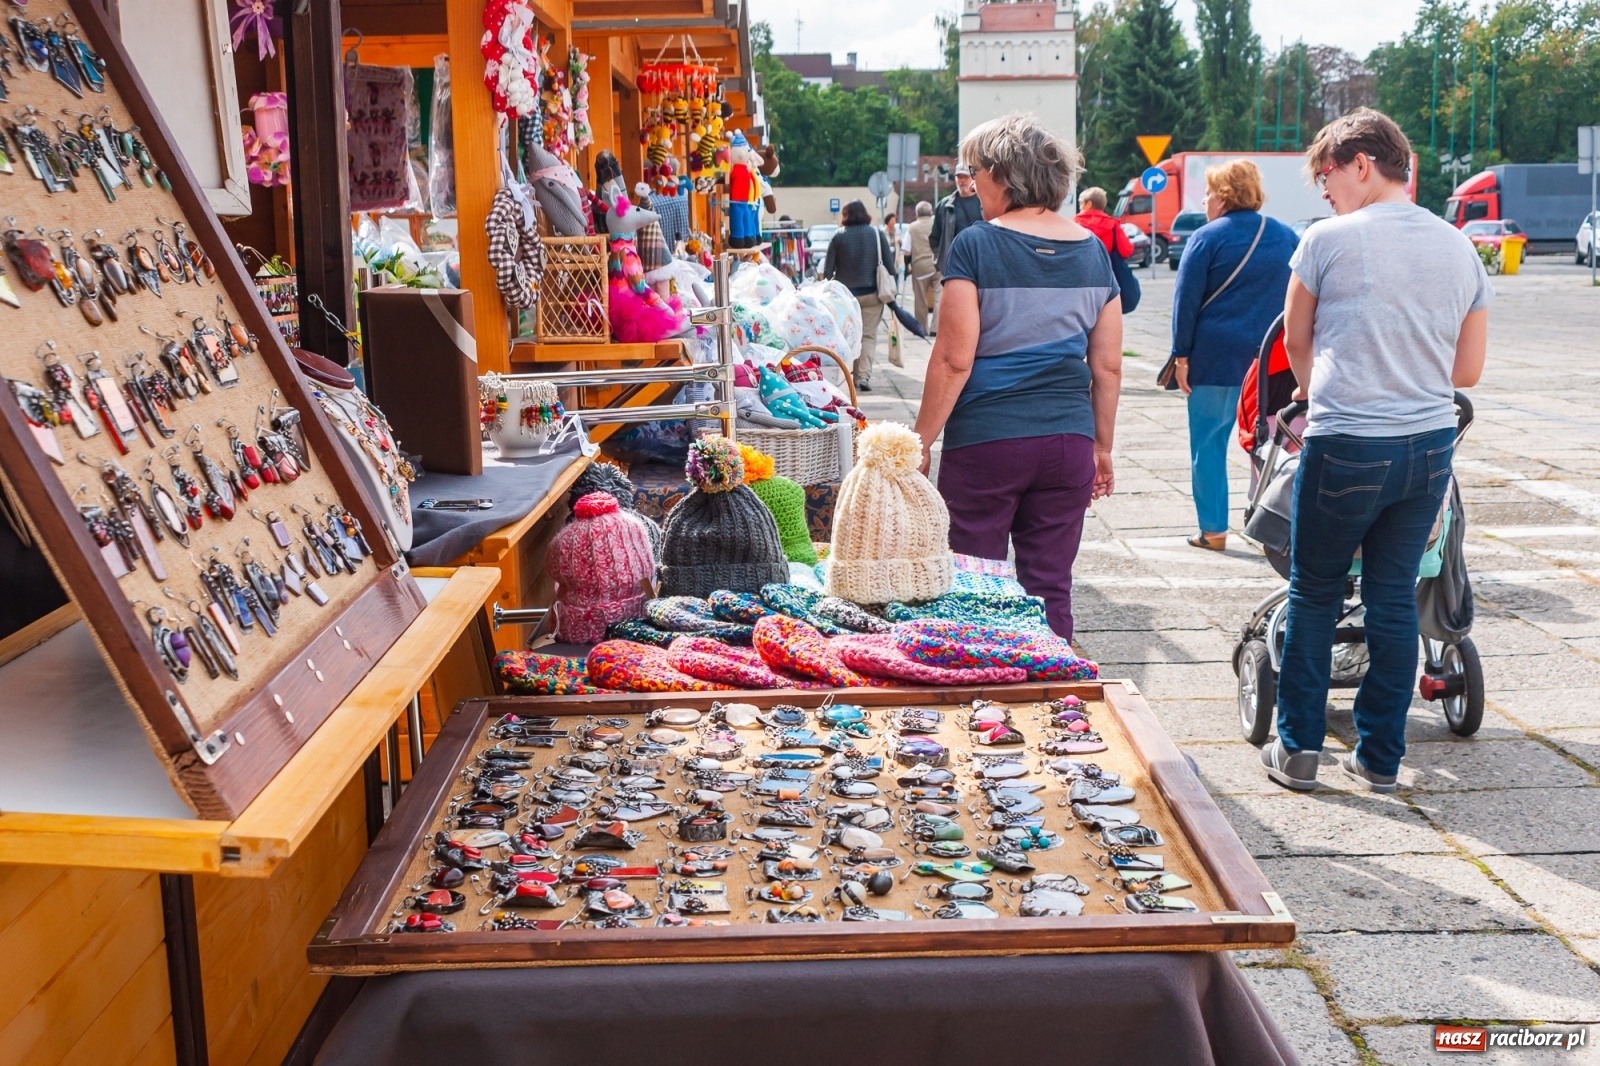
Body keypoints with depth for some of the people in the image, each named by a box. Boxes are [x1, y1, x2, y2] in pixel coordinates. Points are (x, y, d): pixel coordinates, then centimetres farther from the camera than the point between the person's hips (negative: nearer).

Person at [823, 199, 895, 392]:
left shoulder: (839, 236, -1)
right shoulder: (877, 233, 0)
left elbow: (828, 269, -2)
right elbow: (889, 262, -1)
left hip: (846, 294, 0)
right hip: (872, 293, 0)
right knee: (869, 335, 2)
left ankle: (854, 375, 19)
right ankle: (864, 375, -13)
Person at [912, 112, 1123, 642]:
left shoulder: (975, 246, -7)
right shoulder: (1092, 250, 7)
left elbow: (954, 360, -10)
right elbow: (1108, 365, 8)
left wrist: (920, 443, -3)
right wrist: (1102, 448, 18)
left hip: (984, 442, -4)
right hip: (1068, 442, 4)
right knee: (1050, 592, 11)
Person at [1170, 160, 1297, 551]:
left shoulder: (1207, 238, -5)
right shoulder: (1286, 237, 9)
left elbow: (1186, 302, -8)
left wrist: (1182, 356, -4)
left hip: (1216, 359, -4)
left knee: (1209, 445, 4)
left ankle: (1213, 530, 4)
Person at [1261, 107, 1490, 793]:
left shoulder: (1328, 240, -7)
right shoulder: (1461, 249, 7)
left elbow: (1297, 343, 7)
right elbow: (1468, 371, 12)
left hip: (1347, 447, -5)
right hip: (1431, 446, 5)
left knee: (1314, 594, 10)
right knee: (1395, 599, 12)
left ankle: (1298, 748, 15)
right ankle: (1380, 757, 20)